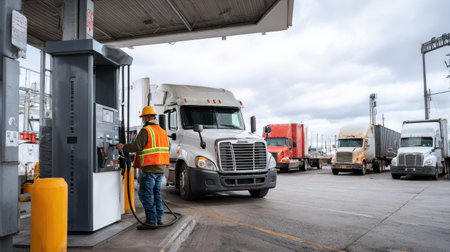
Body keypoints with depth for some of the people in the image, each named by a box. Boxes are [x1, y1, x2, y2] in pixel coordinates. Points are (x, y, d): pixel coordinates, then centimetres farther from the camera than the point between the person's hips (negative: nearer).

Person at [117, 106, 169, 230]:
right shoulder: (162, 131, 17)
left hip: (150, 167, -9)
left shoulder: (146, 130, -10)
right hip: (162, 166, 9)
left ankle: (151, 221, -5)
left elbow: (137, 146, -17)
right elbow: (166, 148, 20)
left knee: (145, 193, -4)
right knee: (155, 192, 15)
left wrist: (123, 147, -2)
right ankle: (158, 219, 18)